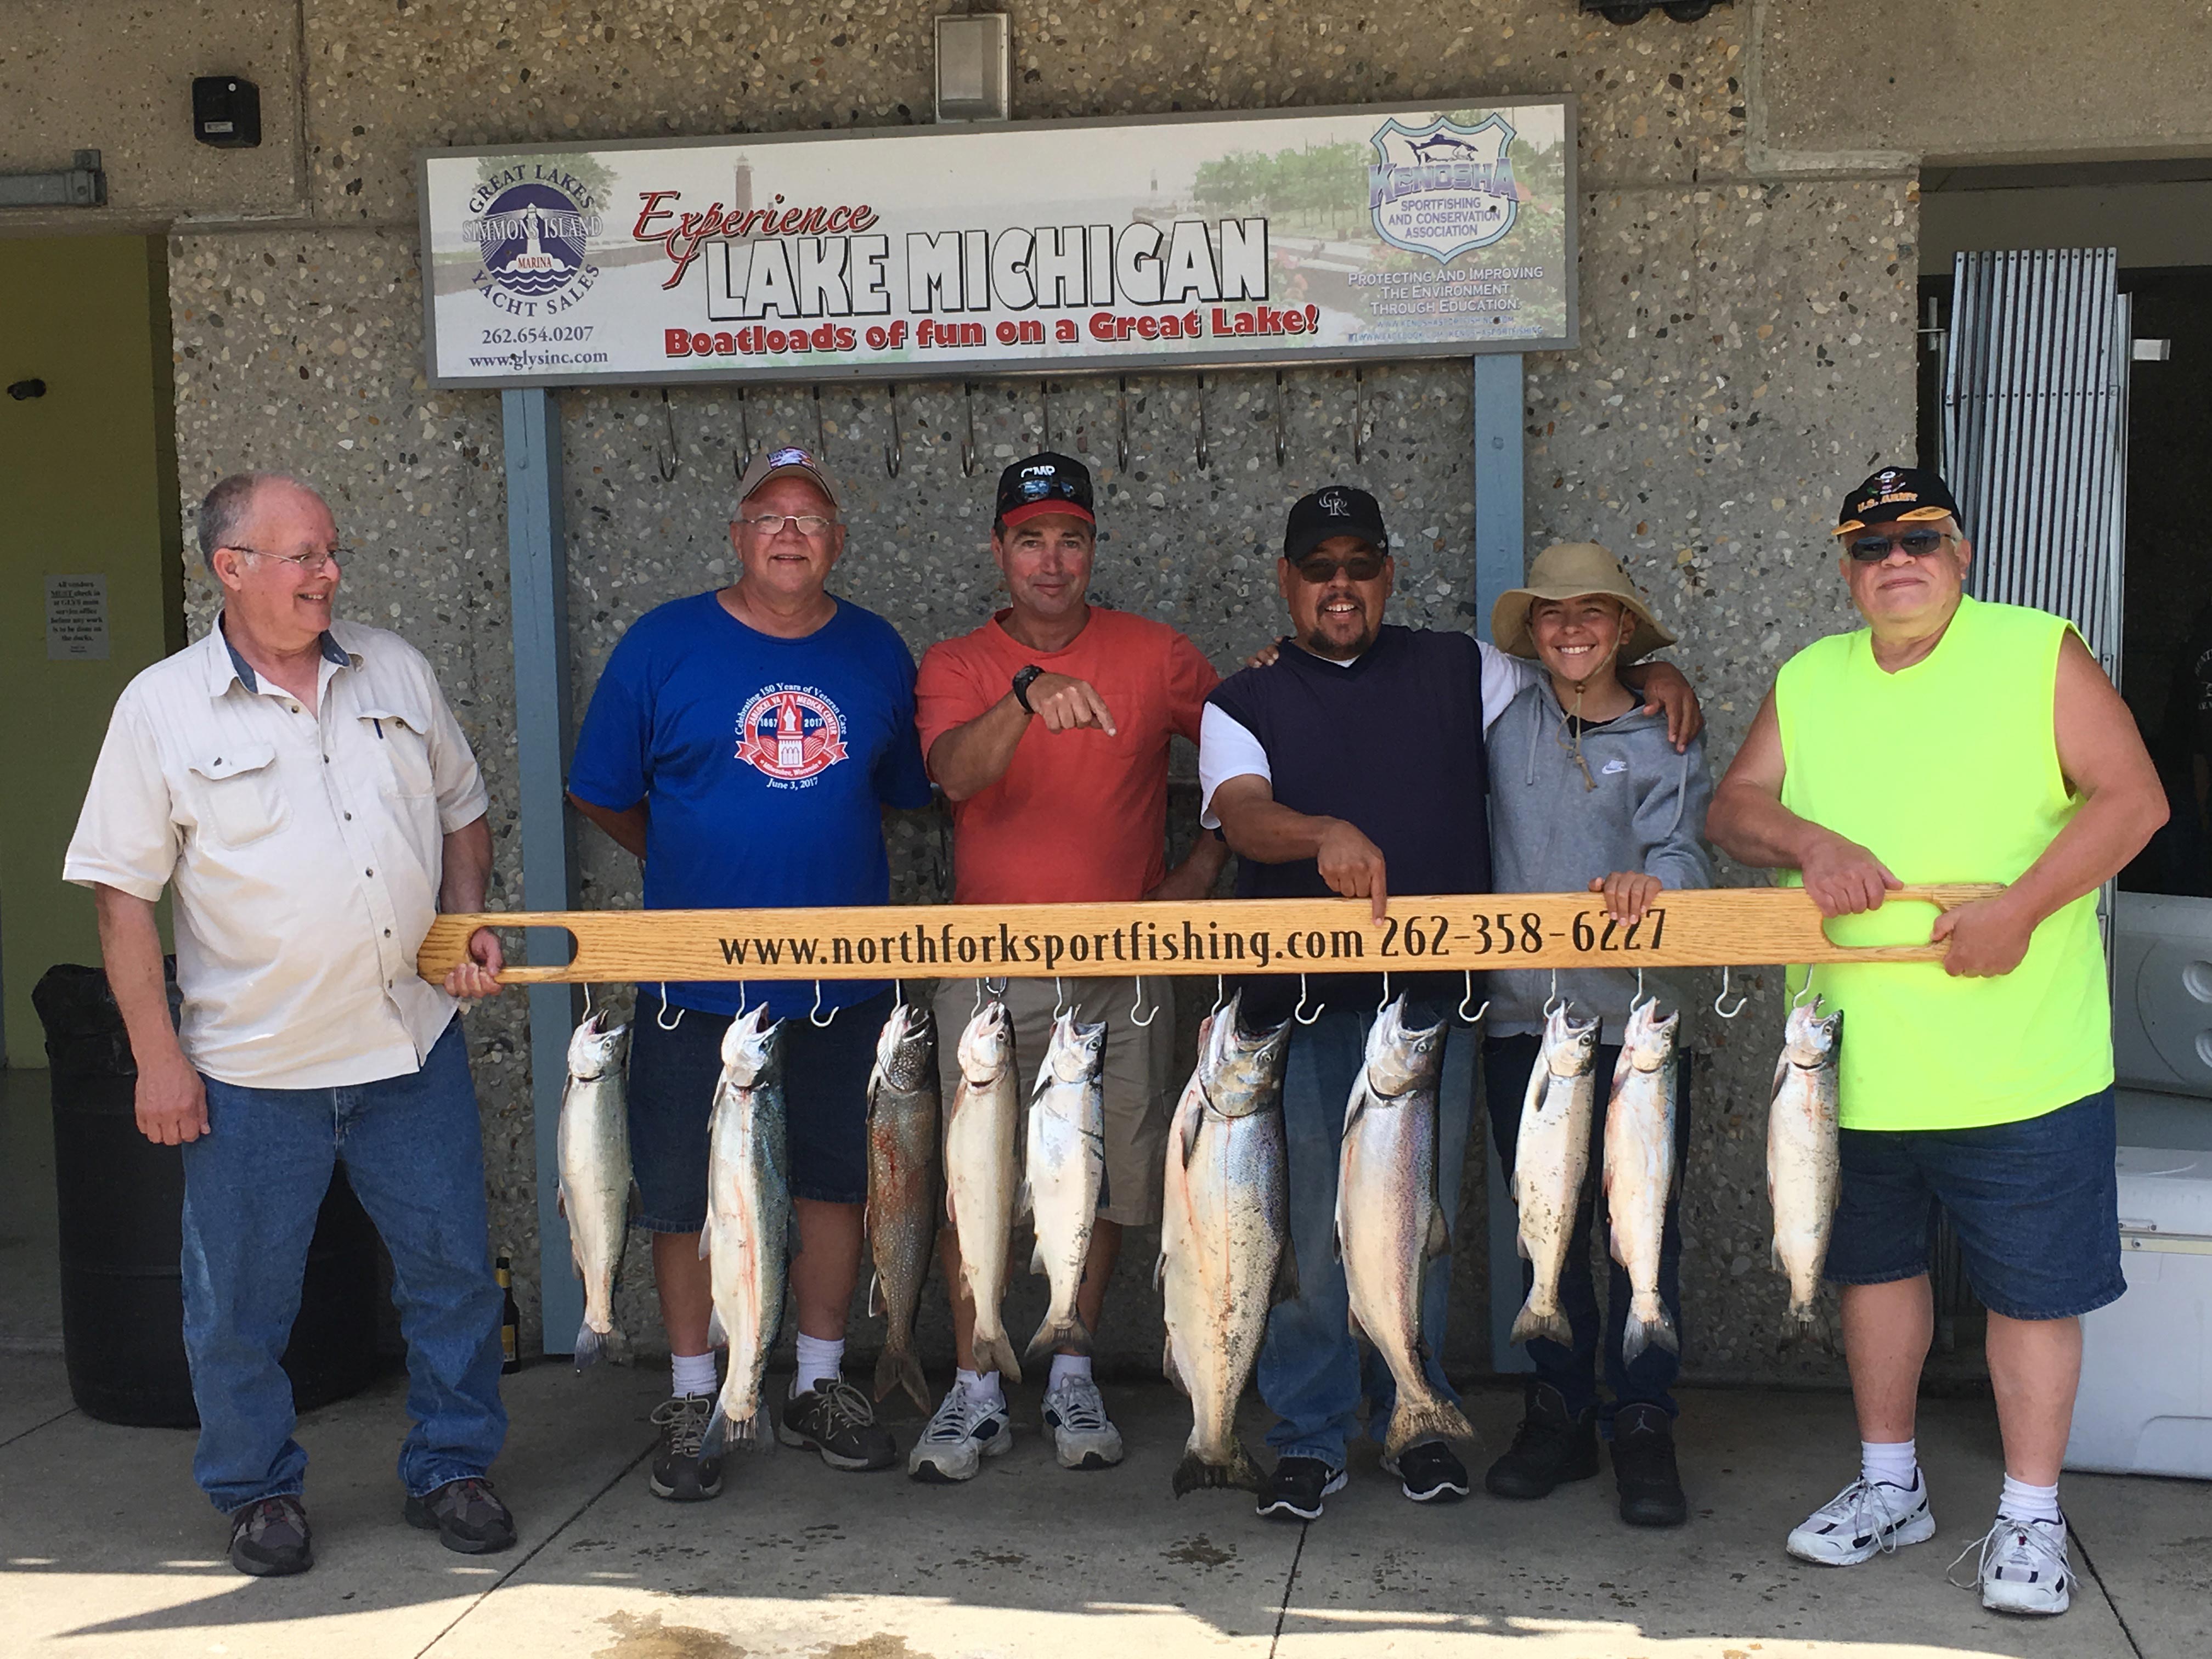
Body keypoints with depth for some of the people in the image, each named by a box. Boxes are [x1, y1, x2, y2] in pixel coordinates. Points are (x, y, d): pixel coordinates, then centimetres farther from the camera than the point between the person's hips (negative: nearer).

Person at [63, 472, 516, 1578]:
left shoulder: (393, 671, 5)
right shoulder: (162, 708, -6)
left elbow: (461, 809, 17)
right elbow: (122, 893, -5)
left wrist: (468, 920, 1)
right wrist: (157, 1056, -8)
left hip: (413, 1042, 3)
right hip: (252, 1070, -3)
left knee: (452, 1269, 10)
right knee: (241, 1300, 8)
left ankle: (450, 1468, 27)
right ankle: (260, 1490, 28)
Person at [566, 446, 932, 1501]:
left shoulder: (876, 652, 4)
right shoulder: (665, 644, -3)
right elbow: (600, 793, 5)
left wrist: (822, 859, 11)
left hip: (843, 974, 3)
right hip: (695, 977, -2)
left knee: (837, 1181, 11)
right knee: (684, 1192, 5)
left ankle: (819, 1389, 27)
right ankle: (692, 1403, 21)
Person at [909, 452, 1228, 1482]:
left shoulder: (1156, 656, 3)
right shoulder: (956, 666, 2)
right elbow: (955, 774, -19)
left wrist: (1203, 868, 3)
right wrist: (1029, 694, -35)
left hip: (1123, 966, 1)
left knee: (1105, 1180, 7)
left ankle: (1072, 1381, 23)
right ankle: (976, 1394, 14)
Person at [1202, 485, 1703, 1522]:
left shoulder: (1461, 672, 15)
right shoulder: (1244, 704, 9)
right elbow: (1242, 814, -10)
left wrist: (1651, 676, 4)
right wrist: (1325, 835, -30)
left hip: (1438, 1000, 2)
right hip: (1307, 1008, -1)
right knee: (1318, 1229, 1)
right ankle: (1310, 1438, 14)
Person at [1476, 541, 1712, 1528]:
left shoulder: (1665, 740, 2)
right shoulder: (1502, 713, 7)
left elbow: (1683, 852, -10)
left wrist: (1648, 880, -33)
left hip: (1634, 1018, -2)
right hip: (1522, 1014, 2)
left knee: (1644, 1227, -1)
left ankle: (1643, 1426, 11)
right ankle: (1560, 1413, 22)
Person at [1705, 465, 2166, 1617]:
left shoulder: (2038, 654, -4)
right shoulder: (1808, 681, 9)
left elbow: (2133, 798, -9)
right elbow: (1733, 807, 7)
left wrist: (2019, 909, -20)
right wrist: (1805, 841, -15)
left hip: (2020, 1063, -4)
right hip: (1854, 1060, 4)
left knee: (2033, 1288, 4)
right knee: (1875, 1264, 17)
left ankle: (2029, 1518, 20)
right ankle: (1889, 1486, 34)